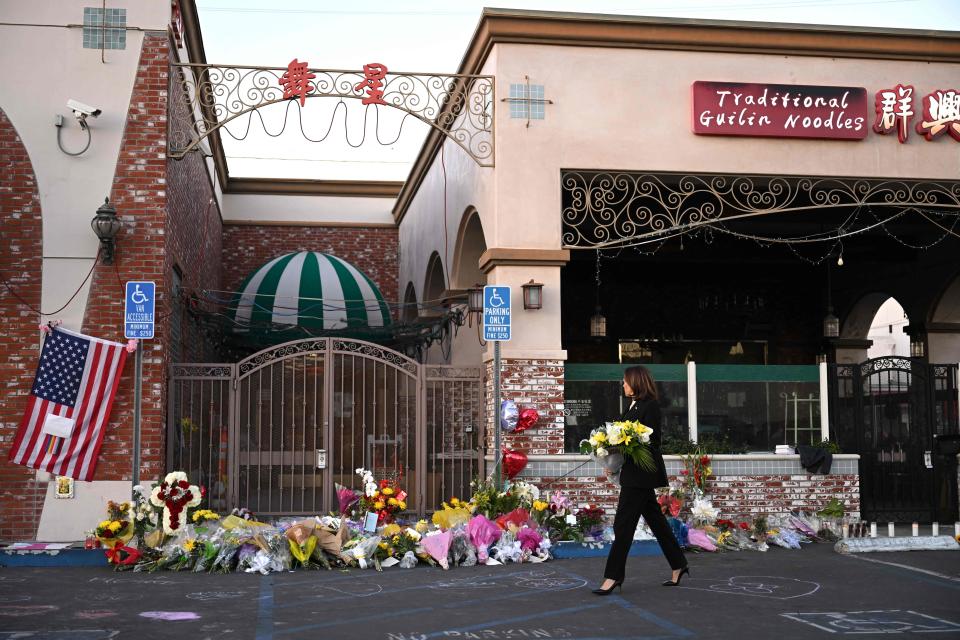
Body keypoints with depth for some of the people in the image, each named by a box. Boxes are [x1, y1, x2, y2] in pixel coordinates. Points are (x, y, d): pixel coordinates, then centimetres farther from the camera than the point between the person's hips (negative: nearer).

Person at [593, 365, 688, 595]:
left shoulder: (650, 406, -13)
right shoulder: (633, 405, 14)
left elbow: (651, 441, -17)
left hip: (641, 474, -10)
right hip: (636, 474, 10)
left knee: (624, 523, -8)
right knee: (655, 519, 15)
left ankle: (613, 576, -5)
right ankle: (678, 566, 25)